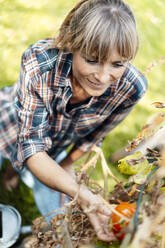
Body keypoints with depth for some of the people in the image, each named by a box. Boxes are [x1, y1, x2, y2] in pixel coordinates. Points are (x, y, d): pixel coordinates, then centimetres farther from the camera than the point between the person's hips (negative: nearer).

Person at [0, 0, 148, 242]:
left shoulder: (132, 87, -31)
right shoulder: (39, 62, -39)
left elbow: (94, 134, -11)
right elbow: (31, 145, -35)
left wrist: (67, 166, 2)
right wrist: (81, 193, -48)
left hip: (54, 152, 2)